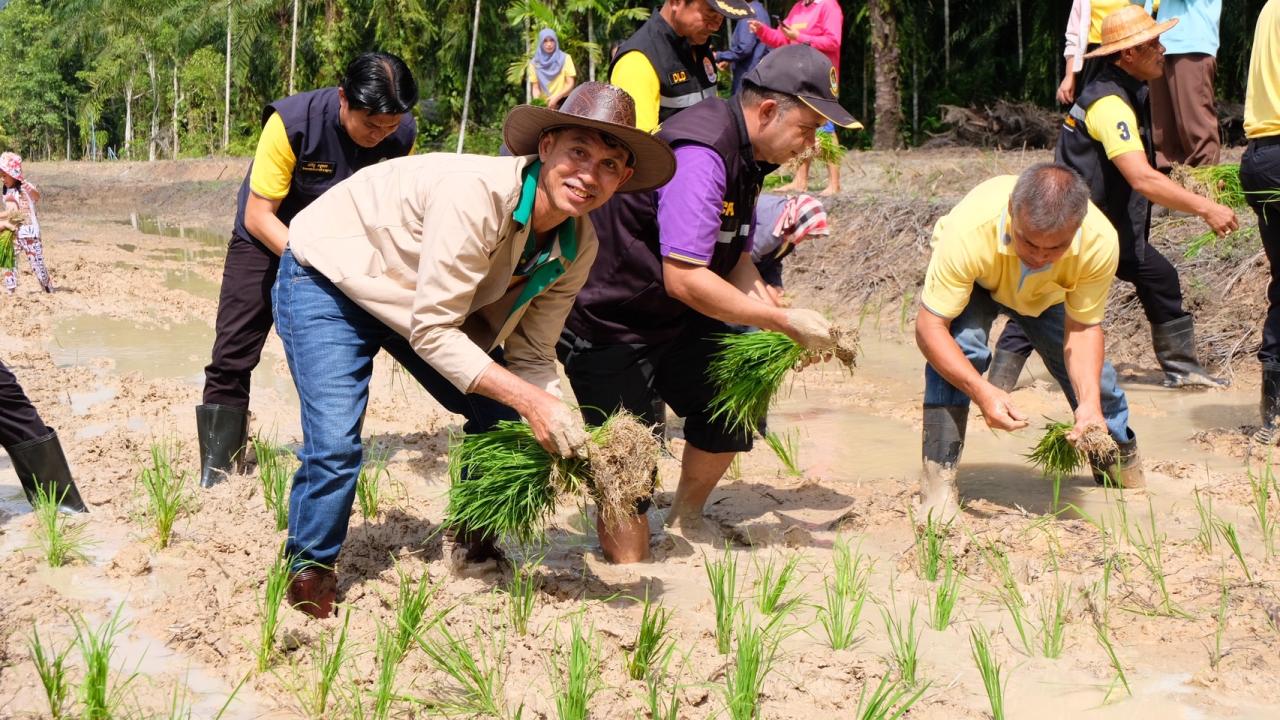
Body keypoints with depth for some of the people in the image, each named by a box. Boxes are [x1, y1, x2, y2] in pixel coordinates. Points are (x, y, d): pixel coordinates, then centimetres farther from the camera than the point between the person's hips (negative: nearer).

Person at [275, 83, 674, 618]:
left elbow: (532, 356, -7)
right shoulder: (476, 194, -37)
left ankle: (475, 546, 24)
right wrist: (531, 401, -39)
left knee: (503, 420, 0)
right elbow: (432, 331, -35)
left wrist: (562, 432, -25)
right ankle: (309, 569, 6)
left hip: (429, 301, 7)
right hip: (329, 282, -7)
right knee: (334, 443, -20)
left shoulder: (578, 247, -13)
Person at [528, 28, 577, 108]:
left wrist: (556, 97, -17)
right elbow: (535, 87, 4)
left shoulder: (565, 58, 3)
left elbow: (570, 84, -1)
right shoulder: (535, 63, 6)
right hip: (544, 105, 1)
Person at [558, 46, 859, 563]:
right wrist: (785, 321, -25)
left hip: (673, 323, 9)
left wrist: (788, 330, -8)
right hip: (607, 327, -9)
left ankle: (685, 525, 22)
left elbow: (737, 265, 8)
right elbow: (685, 279, -32)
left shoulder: (744, 157, 4)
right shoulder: (700, 155, -27)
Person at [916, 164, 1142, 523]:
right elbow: (930, 326, -41)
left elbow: (1083, 328, -24)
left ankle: (1119, 455, 35)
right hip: (975, 281, -3)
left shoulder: (1101, 242, -37)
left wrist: (1090, 401, -40)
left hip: (1049, 293, 3)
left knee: (1091, 377, 1)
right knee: (961, 346, -31)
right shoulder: (970, 229, -46)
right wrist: (982, 392, -53)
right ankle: (939, 479, -22)